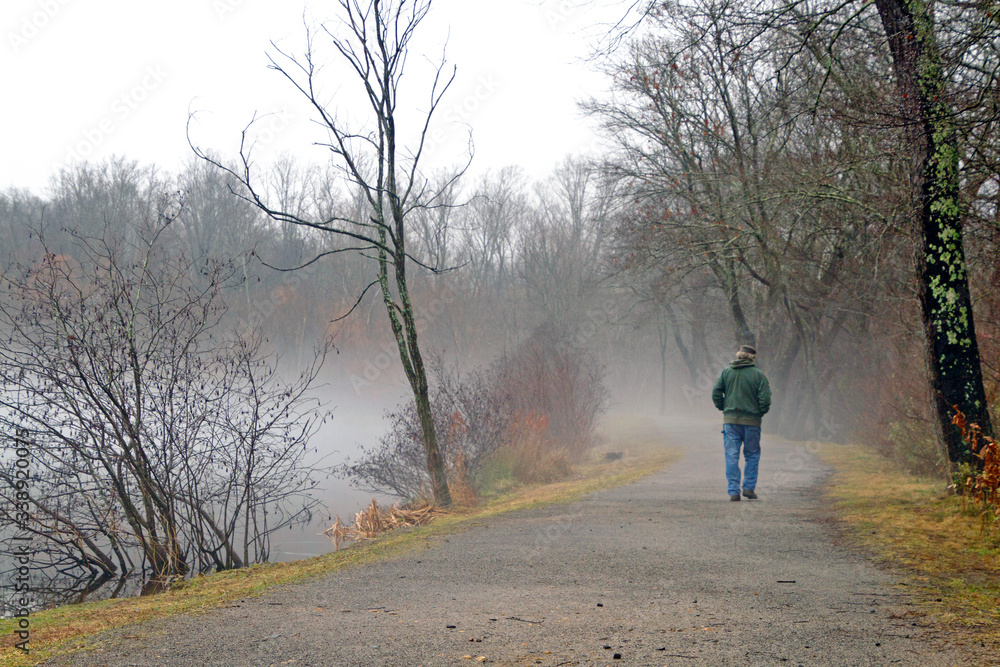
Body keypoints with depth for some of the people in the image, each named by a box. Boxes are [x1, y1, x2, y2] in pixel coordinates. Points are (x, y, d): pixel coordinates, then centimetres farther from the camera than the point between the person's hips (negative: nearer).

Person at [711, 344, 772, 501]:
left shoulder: (726, 371, 3)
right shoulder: (758, 374, -4)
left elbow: (716, 393, 1)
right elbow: (765, 398, -9)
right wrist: (761, 412, 8)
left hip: (730, 419, 2)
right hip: (751, 420, -1)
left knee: (732, 456, 3)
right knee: (752, 455, 13)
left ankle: (733, 491, -2)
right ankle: (749, 487, 8)